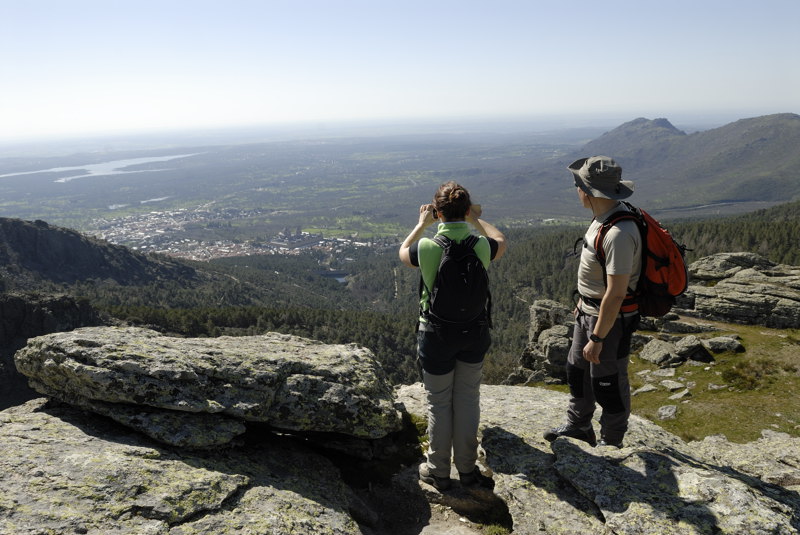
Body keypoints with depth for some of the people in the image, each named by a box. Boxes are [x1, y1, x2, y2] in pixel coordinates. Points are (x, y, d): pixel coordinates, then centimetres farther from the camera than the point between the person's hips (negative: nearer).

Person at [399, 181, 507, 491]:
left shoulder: (426, 247, -19)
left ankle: (438, 471, 29)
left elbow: (403, 252, 6)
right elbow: (501, 242, 12)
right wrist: (477, 220, 21)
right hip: (475, 331, 2)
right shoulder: (481, 245, -14)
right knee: (468, 401, 18)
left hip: (436, 335, -2)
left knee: (439, 404, 14)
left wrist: (422, 224, 16)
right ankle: (467, 468, 32)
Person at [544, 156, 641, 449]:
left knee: (608, 383, 9)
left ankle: (611, 444, 32)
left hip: (612, 318, -10)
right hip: (589, 310, 10)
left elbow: (616, 294, -29)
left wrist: (597, 339, -22)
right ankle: (578, 427, 45)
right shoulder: (603, 217, 0)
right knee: (577, 369, 23)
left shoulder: (619, 234, -31)